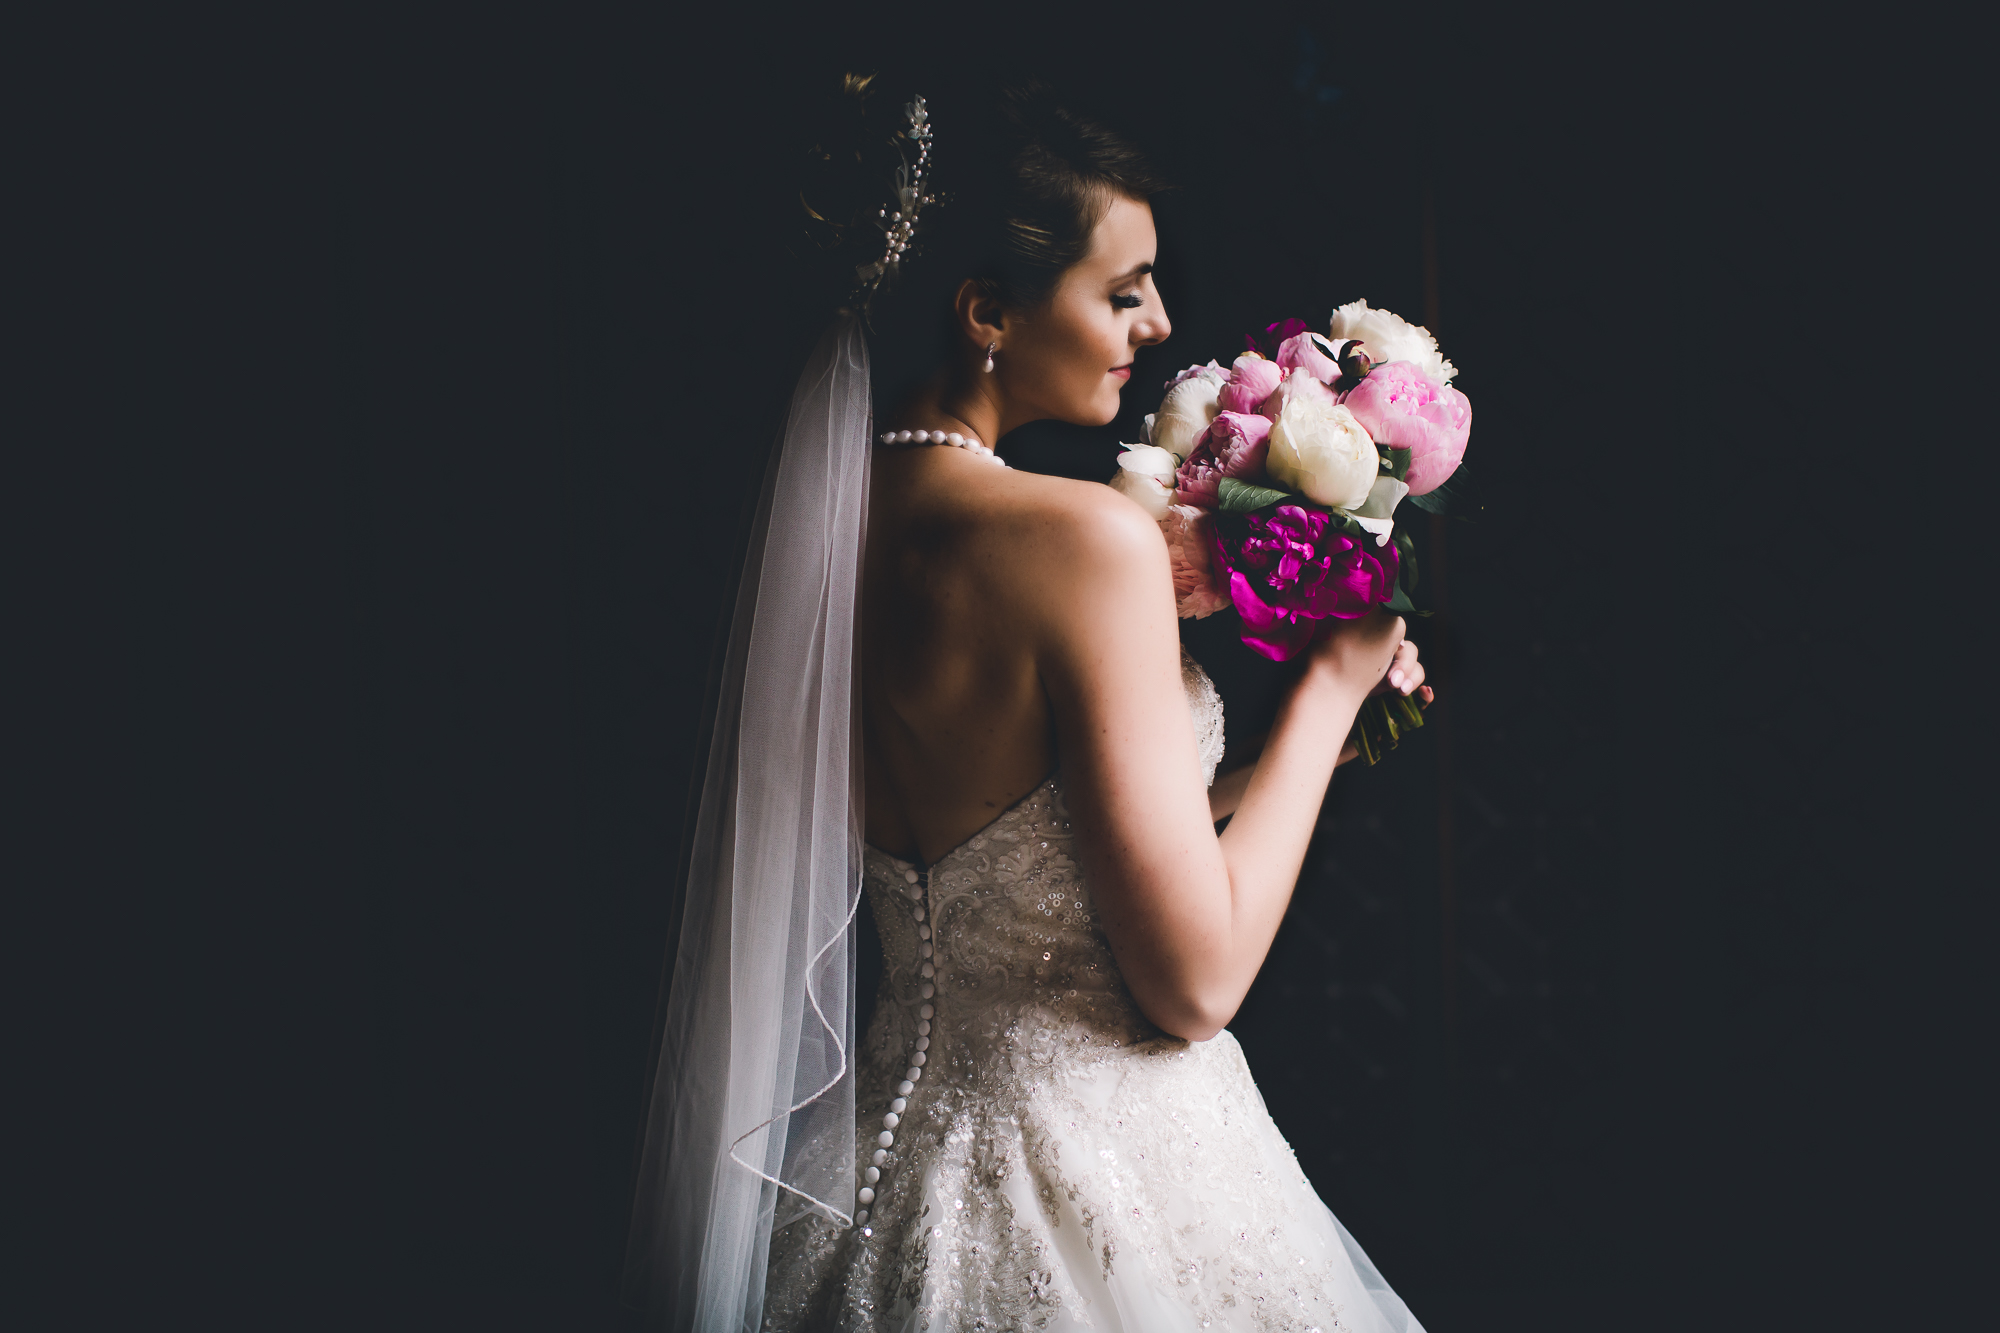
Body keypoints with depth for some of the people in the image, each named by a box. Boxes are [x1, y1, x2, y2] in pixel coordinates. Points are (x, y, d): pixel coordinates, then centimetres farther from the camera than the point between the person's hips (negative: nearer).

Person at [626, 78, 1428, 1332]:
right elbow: (1197, 978, -19)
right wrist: (1331, 684, -8)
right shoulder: (1087, 533, -21)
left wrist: (1277, 762, 16)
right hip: (1110, 1173, -7)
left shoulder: (835, 533, 2)